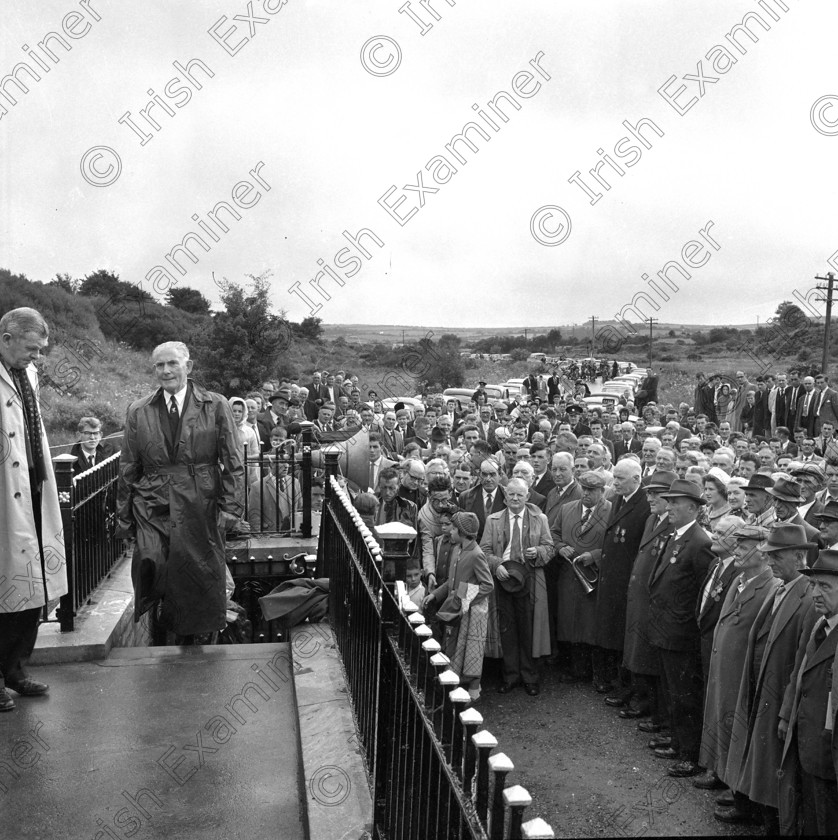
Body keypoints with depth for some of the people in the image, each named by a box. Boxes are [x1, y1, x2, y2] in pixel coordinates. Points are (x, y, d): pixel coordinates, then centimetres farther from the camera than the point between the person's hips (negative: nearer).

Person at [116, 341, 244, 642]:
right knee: (150, 562, -21)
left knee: (199, 577, -1)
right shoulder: (138, 411, 9)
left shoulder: (216, 406, 3)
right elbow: (128, 468, 12)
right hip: (152, 507, 1)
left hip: (200, 508, -1)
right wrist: (124, 516, 10)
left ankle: (190, 639, 22)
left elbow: (233, 464, 2)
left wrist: (230, 509, -6)